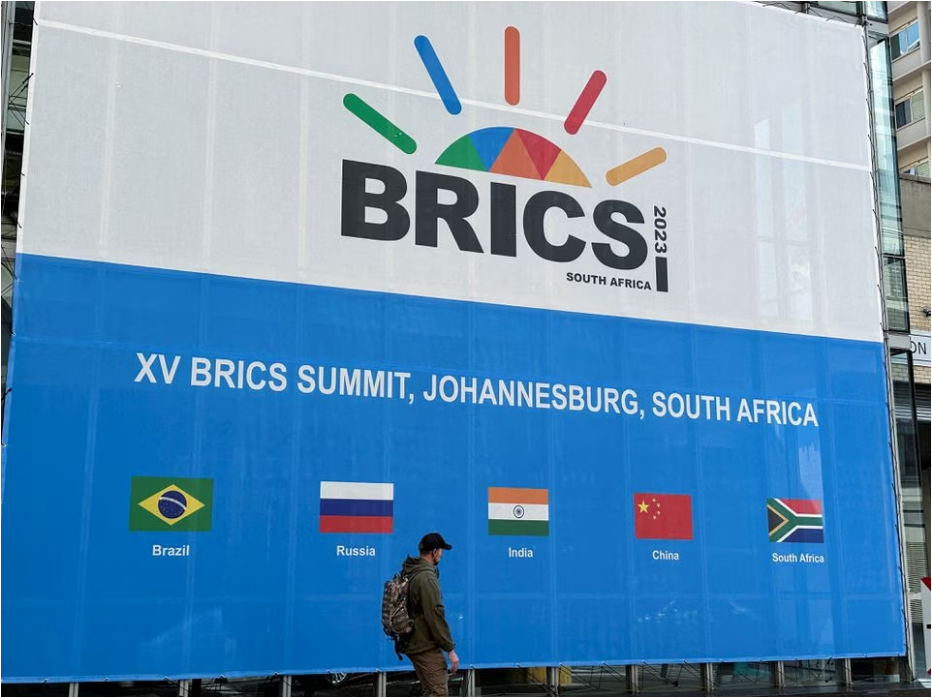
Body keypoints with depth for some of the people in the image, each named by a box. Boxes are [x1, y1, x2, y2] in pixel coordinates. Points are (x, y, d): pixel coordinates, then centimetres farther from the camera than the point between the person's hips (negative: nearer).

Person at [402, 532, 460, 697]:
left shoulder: (410, 573, 10)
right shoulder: (427, 578, -19)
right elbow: (435, 616, -21)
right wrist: (450, 649, -17)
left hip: (415, 643, 10)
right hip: (426, 646, -9)